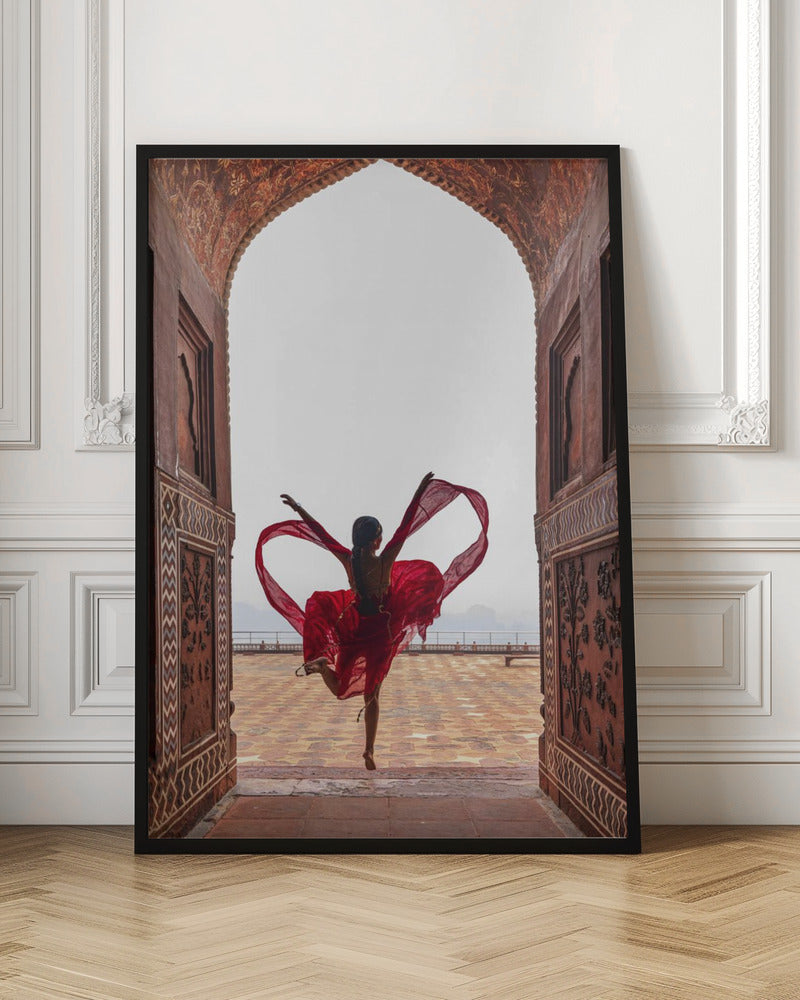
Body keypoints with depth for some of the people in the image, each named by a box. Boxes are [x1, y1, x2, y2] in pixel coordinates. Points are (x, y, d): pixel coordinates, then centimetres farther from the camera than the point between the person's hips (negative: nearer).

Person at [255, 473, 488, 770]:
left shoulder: (348, 559, -10)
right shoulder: (384, 562, -18)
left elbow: (320, 532, -1)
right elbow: (406, 526, -17)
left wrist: (297, 509, 9)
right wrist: (420, 493, -14)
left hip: (351, 627, 2)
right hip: (380, 631, -2)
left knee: (340, 689, 14)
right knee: (372, 693, 11)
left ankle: (322, 662, -19)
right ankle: (369, 751, 12)